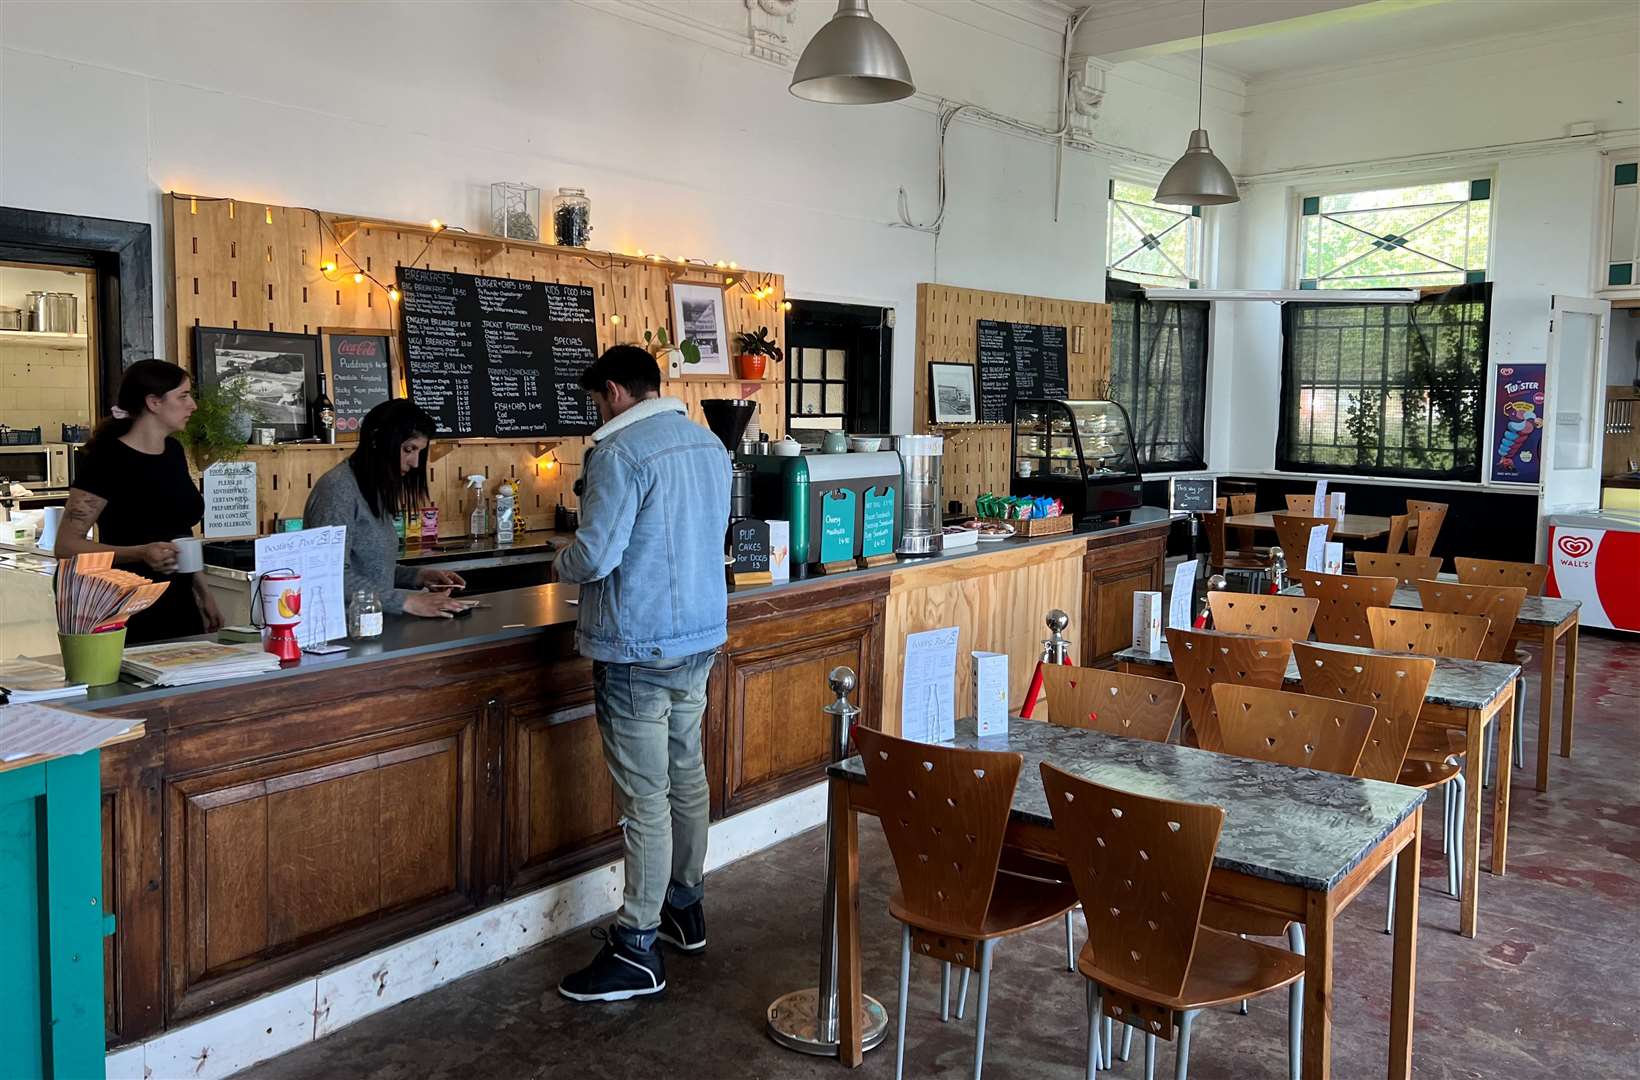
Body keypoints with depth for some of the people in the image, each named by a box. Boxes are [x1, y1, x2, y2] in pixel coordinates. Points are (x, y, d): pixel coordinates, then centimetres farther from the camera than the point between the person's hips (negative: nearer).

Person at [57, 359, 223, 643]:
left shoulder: (173, 452, 9)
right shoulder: (107, 459, -12)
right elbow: (66, 545, -15)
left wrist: (203, 594, 16)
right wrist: (140, 553, -27)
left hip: (182, 611, 7)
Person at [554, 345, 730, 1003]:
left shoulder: (621, 453, -17)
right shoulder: (708, 444, 10)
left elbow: (594, 555, -20)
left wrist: (563, 563, 1)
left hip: (639, 650, -9)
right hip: (701, 635, 9)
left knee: (645, 797, -3)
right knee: (687, 773, 19)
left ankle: (637, 952, 7)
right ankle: (685, 907, 34)